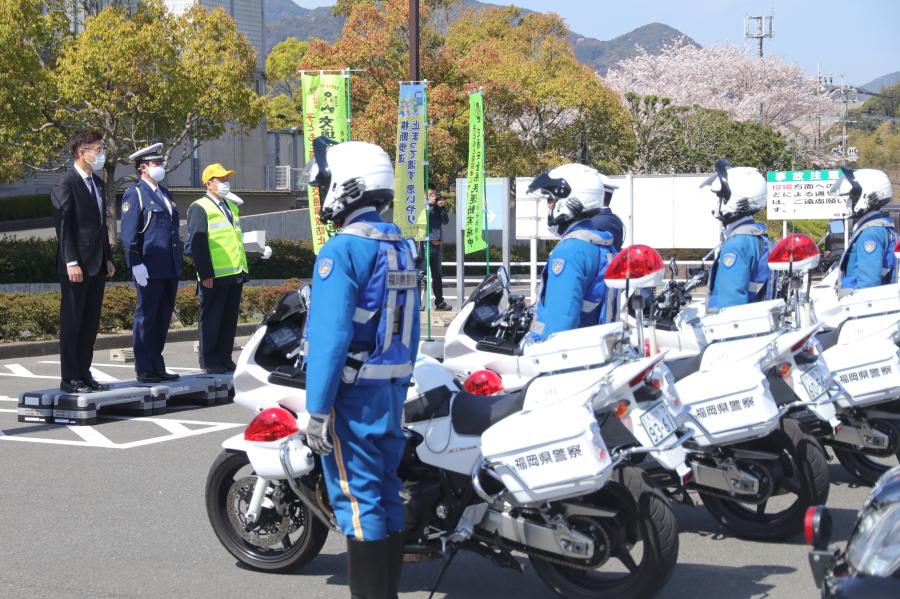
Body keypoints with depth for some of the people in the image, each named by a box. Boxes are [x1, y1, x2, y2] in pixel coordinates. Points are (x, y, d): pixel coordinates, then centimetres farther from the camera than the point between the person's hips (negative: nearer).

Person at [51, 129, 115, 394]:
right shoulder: (67, 184, -11)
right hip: (77, 266, -8)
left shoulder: (97, 183, 15)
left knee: (91, 323, 11)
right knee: (72, 322, -1)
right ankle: (70, 379, 4)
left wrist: (107, 258, 15)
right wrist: (71, 262, -20)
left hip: (97, 265, 8)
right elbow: (63, 226, -15)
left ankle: (84, 375, 18)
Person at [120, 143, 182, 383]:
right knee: (146, 318, -1)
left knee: (163, 318, 11)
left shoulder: (165, 194, 18)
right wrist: (136, 265, -17)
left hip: (170, 269, 8)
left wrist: (178, 263, 21)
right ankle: (144, 370, 4)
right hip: (150, 269, -8)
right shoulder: (135, 194, -6)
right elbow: (129, 235, -11)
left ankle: (157, 367, 19)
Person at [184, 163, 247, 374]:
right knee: (211, 319, -1)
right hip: (215, 277, -8)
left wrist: (243, 268, 20)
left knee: (230, 319, 10)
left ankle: (224, 359, 17)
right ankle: (209, 362, 6)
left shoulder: (231, 207, 20)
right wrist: (205, 274, -18)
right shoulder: (200, 208, -6)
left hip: (235, 274, 8)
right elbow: (197, 244, -13)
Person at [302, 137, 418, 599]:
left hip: (352, 392, -8)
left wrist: (317, 408, -18)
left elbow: (330, 336, -20)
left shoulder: (342, 251, -15)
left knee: (356, 498, -4)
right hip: (392, 390, 9)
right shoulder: (400, 247, 11)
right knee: (386, 493, 13)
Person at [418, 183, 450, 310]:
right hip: (424, 243, -7)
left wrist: (443, 207, -5)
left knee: (437, 274, 14)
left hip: (436, 243, 7)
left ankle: (439, 302, 22)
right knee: (420, 273, -11)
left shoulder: (437, 206, 15)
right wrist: (429, 203, -16)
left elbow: (445, 221, 9)